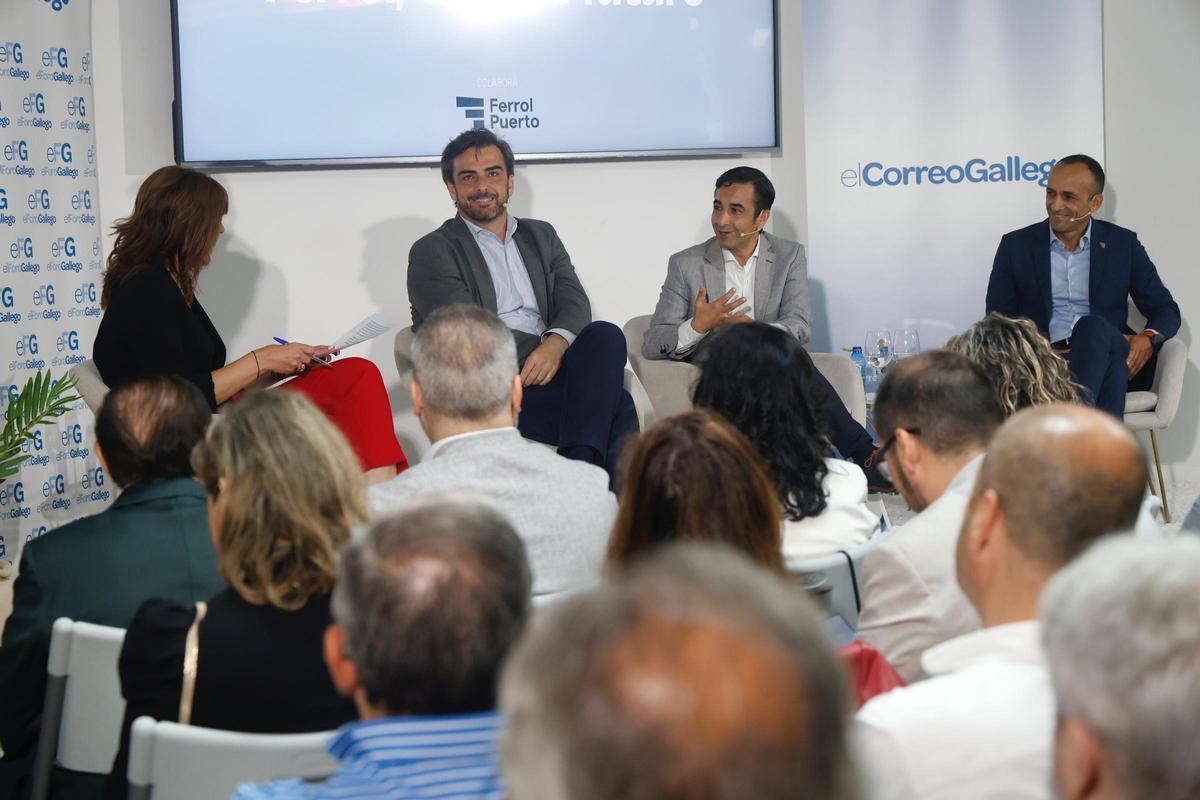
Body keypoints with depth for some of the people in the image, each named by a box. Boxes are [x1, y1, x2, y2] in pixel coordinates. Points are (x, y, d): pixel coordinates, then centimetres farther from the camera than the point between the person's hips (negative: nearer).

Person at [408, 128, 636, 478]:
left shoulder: (542, 235, 25)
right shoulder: (432, 252, 9)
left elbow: (574, 302, 10)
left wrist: (555, 345, -15)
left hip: (551, 362, 5)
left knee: (606, 336, -32)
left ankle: (580, 466, -39)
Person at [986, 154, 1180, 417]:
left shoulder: (1123, 244, 14)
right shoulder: (1016, 245, 12)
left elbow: (1165, 309, 16)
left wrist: (1149, 338, -10)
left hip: (1107, 359, 1)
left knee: (1093, 328, -35)